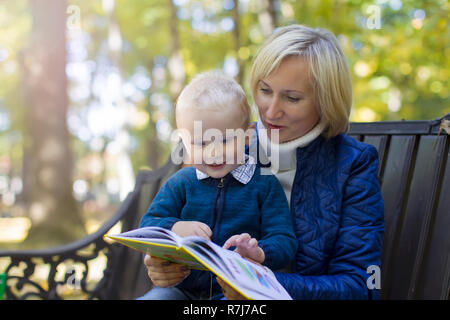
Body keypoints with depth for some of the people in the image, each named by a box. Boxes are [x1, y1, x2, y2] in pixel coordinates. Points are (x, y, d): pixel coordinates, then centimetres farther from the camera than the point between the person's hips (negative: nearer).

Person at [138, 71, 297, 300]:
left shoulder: (264, 184, 2)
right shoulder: (180, 183, 9)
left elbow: (284, 242, -3)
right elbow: (147, 226, 6)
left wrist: (259, 253, -26)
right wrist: (176, 228, -17)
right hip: (181, 287, 3)